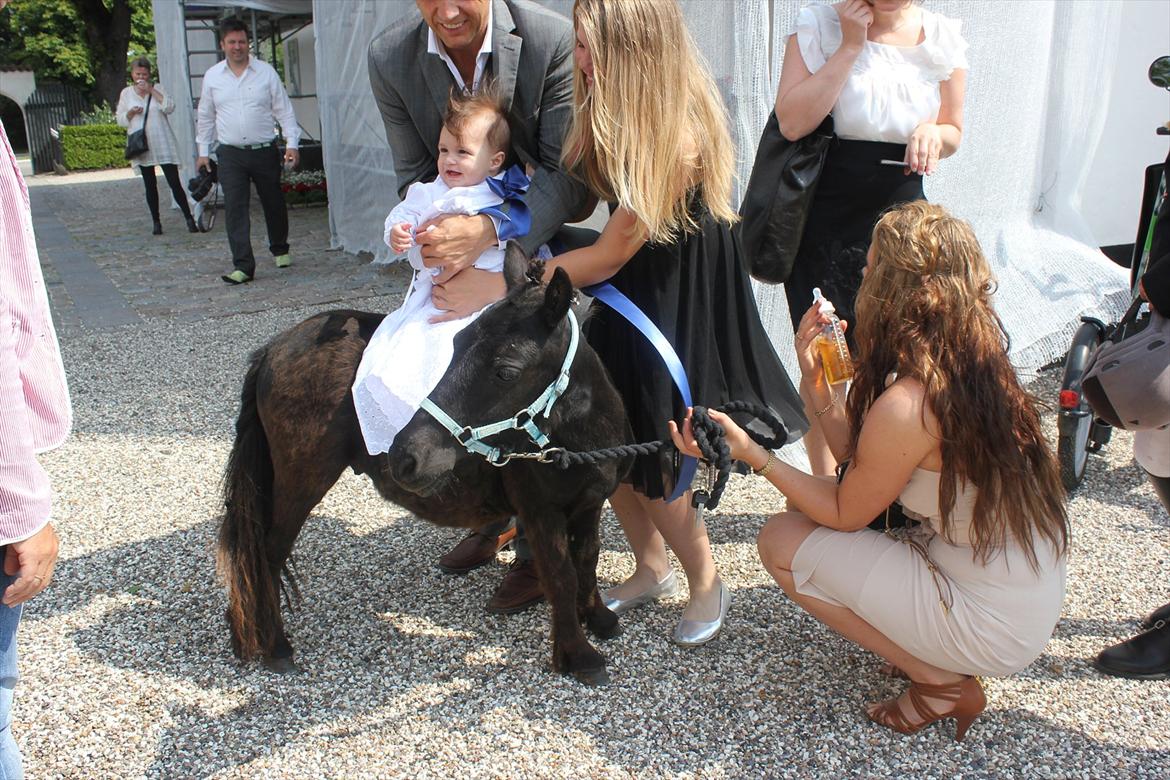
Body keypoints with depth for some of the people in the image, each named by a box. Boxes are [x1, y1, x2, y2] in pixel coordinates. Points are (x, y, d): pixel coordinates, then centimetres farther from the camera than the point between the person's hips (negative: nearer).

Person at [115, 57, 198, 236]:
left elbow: (169, 107, -12)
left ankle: (189, 218, -1)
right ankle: (156, 221, 13)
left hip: (163, 145, -2)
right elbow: (120, 120, 11)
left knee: (174, 182, -8)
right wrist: (131, 113, -9)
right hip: (141, 146, 2)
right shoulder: (126, 93, 10)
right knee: (150, 185, 7)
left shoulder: (158, 89, 5)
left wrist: (151, 90, -15)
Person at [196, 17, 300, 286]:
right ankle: (243, 266, -7)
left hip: (265, 151, 0)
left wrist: (291, 143, -7)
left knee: (274, 204, 11)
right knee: (235, 209, -7)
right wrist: (203, 151, 12)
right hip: (231, 155, 1)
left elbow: (284, 110, 3)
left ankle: (280, 250, 35)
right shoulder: (212, 76, 7)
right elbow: (205, 117, 14)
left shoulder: (266, 72, 2)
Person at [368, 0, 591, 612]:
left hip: (540, 244, -3)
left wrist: (489, 233, -39)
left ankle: (538, 550, 12)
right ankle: (496, 519, 32)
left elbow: (568, 174, -24)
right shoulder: (389, 57, -14)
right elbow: (415, 177, -7)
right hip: (458, 255, 4)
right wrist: (452, 251, -26)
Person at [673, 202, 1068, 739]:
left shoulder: (905, 406, -28)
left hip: (995, 628, -8)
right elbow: (859, 458, 5)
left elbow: (845, 514, -11)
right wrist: (815, 382, -5)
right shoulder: (977, 364, -1)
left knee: (783, 542, -5)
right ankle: (932, 652, 14)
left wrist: (752, 454, -10)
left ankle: (942, 684, 3)